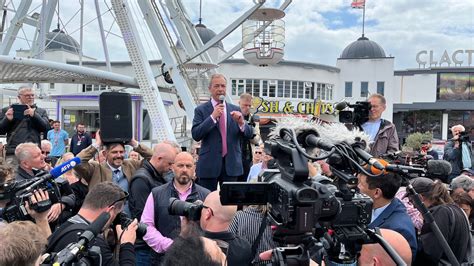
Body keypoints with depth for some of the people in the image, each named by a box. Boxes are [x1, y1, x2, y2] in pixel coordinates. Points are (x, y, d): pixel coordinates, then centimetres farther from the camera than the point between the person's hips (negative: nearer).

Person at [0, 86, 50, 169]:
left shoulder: (41, 111, 17)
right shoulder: (7, 110, 14)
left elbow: (46, 128, 2)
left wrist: (34, 115, -10)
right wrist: (7, 119, -7)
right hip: (13, 153, 0)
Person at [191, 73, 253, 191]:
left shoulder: (235, 110, 9)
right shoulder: (201, 110, 1)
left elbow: (249, 134, 6)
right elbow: (195, 135, -11)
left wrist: (241, 123, -15)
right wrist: (212, 117, -18)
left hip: (231, 164, 2)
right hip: (209, 164, -2)